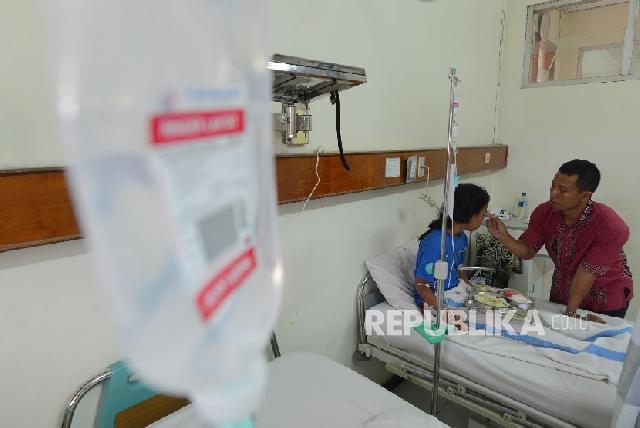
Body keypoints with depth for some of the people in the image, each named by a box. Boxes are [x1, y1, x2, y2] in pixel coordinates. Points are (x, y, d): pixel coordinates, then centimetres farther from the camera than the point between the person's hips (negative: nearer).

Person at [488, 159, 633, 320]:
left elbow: (586, 272, -27)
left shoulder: (611, 228, -31)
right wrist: (504, 237, -31)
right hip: (562, 292, 4)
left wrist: (570, 313, -19)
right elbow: (527, 251, -11)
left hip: (605, 301, -4)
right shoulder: (544, 212, -18)